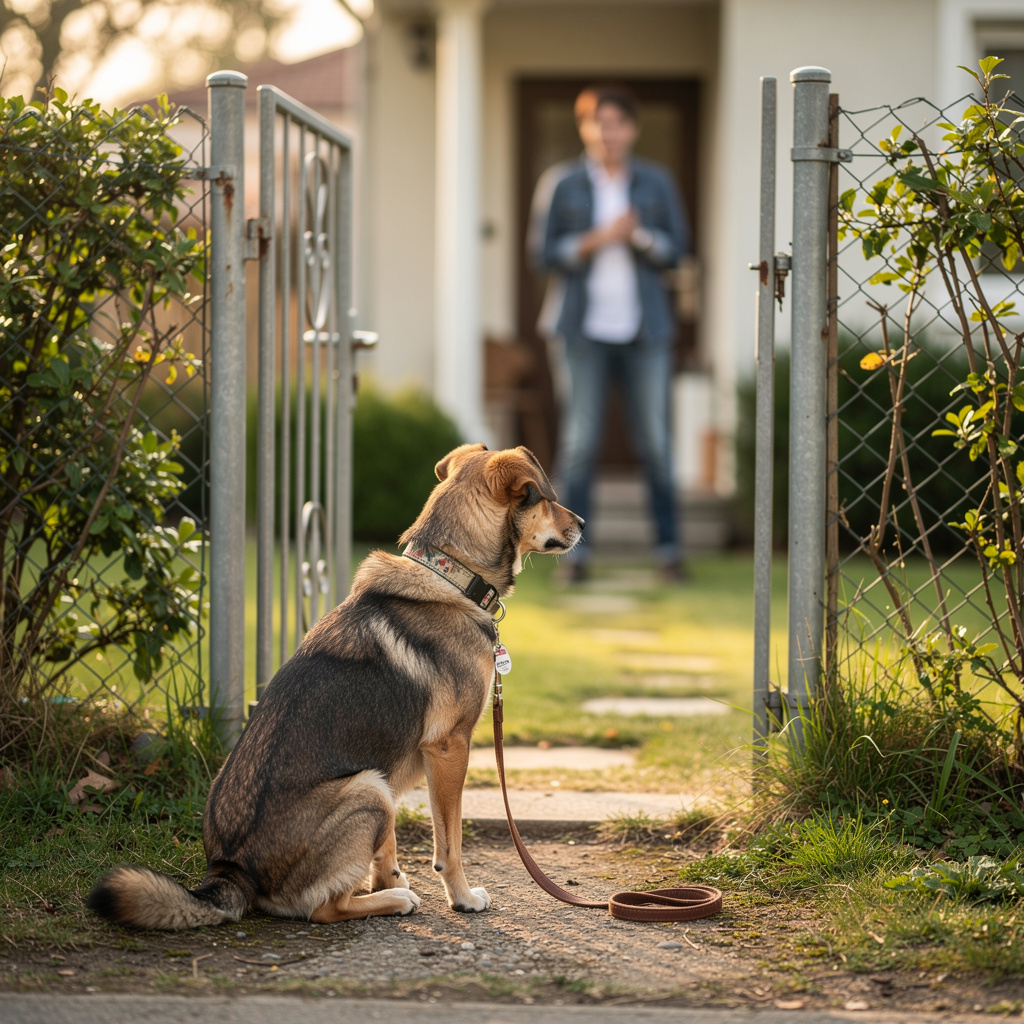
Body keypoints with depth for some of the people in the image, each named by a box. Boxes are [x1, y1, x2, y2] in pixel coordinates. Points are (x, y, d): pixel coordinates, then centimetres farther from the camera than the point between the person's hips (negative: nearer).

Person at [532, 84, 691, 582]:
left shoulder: (656, 182, 9)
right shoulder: (562, 184, 5)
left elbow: (677, 247, 7)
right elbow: (544, 251, 1)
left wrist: (639, 237, -12)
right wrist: (596, 240, -12)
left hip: (644, 329, 1)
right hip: (585, 329, -1)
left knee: (656, 439, -1)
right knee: (580, 439, -4)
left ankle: (668, 548, 5)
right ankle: (575, 551, 1)